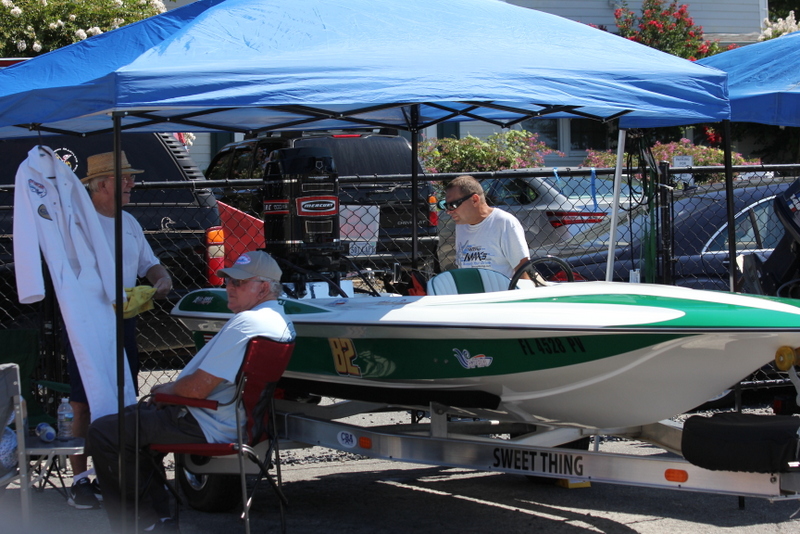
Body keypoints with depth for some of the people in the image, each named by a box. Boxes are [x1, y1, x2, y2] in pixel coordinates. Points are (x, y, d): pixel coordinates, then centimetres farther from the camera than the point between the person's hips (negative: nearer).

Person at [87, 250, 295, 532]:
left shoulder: (246, 323, -22)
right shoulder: (280, 321, 10)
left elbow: (197, 388, -23)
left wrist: (164, 390, -4)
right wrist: (173, 388, 15)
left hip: (206, 428, -11)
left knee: (102, 433, -10)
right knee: (131, 416, 29)